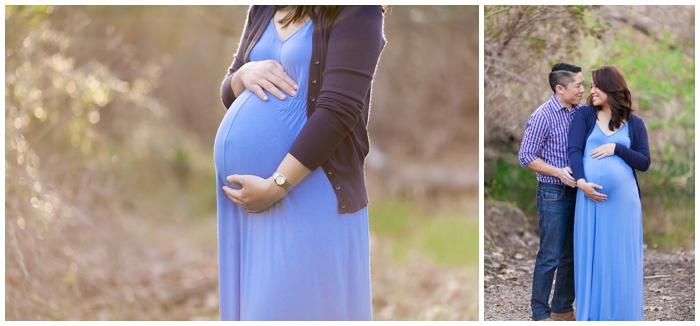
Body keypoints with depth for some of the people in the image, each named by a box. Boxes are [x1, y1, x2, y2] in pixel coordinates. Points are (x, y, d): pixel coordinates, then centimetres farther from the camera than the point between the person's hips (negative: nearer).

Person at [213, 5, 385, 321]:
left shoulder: (354, 11, -8)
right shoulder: (263, 9, 14)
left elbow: (338, 109, -18)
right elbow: (228, 93, 20)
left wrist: (275, 186, -21)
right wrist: (244, 74, -4)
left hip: (306, 196, -7)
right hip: (238, 192, 7)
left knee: (295, 306, -5)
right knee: (247, 301, 11)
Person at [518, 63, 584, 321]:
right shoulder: (543, 116, -13)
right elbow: (526, 157, -10)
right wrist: (559, 172, -17)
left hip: (576, 191, 6)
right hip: (553, 193, -6)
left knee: (572, 255, 12)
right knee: (550, 256, -2)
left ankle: (562, 308, 25)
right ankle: (540, 313, 8)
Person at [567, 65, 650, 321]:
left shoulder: (635, 124, 6)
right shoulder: (585, 115, 4)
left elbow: (644, 163, 2)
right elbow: (574, 151, -5)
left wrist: (617, 148, -11)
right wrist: (581, 182, -19)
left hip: (622, 198, 0)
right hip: (590, 196, 0)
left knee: (620, 259, 5)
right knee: (591, 257, 6)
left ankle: (621, 316, 15)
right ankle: (591, 315, 17)